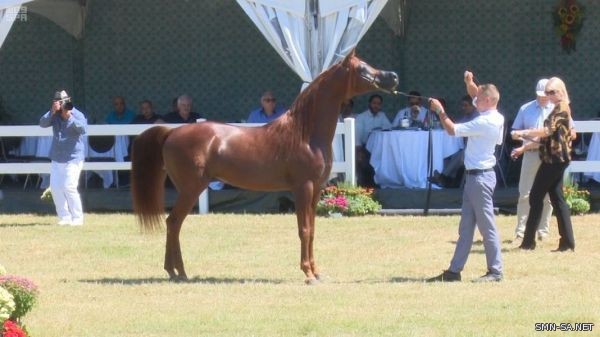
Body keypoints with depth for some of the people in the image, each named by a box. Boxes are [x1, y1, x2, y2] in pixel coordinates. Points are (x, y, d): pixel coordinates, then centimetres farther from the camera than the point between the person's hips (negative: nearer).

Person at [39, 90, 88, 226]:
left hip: (73, 159, -6)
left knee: (69, 187, -14)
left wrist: (70, 118, -36)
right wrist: (52, 112, -22)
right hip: (57, 158, 6)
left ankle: (77, 218, -4)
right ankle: (65, 217, 12)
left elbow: (83, 129, -26)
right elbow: (43, 123, -8)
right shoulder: (54, 115, 5)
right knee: (55, 187, 4)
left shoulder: (77, 115, -11)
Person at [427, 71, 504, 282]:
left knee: (487, 225, -5)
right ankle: (454, 271, 14)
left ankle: (495, 271, -1)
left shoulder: (485, 122, -19)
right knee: (465, 226, 11)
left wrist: (439, 110, -2)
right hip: (474, 176, 10)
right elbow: (474, 94, 25)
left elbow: (452, 130, -15)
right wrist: (469, 83, 5)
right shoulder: (495, 118, 9)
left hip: (480, 177, -10)